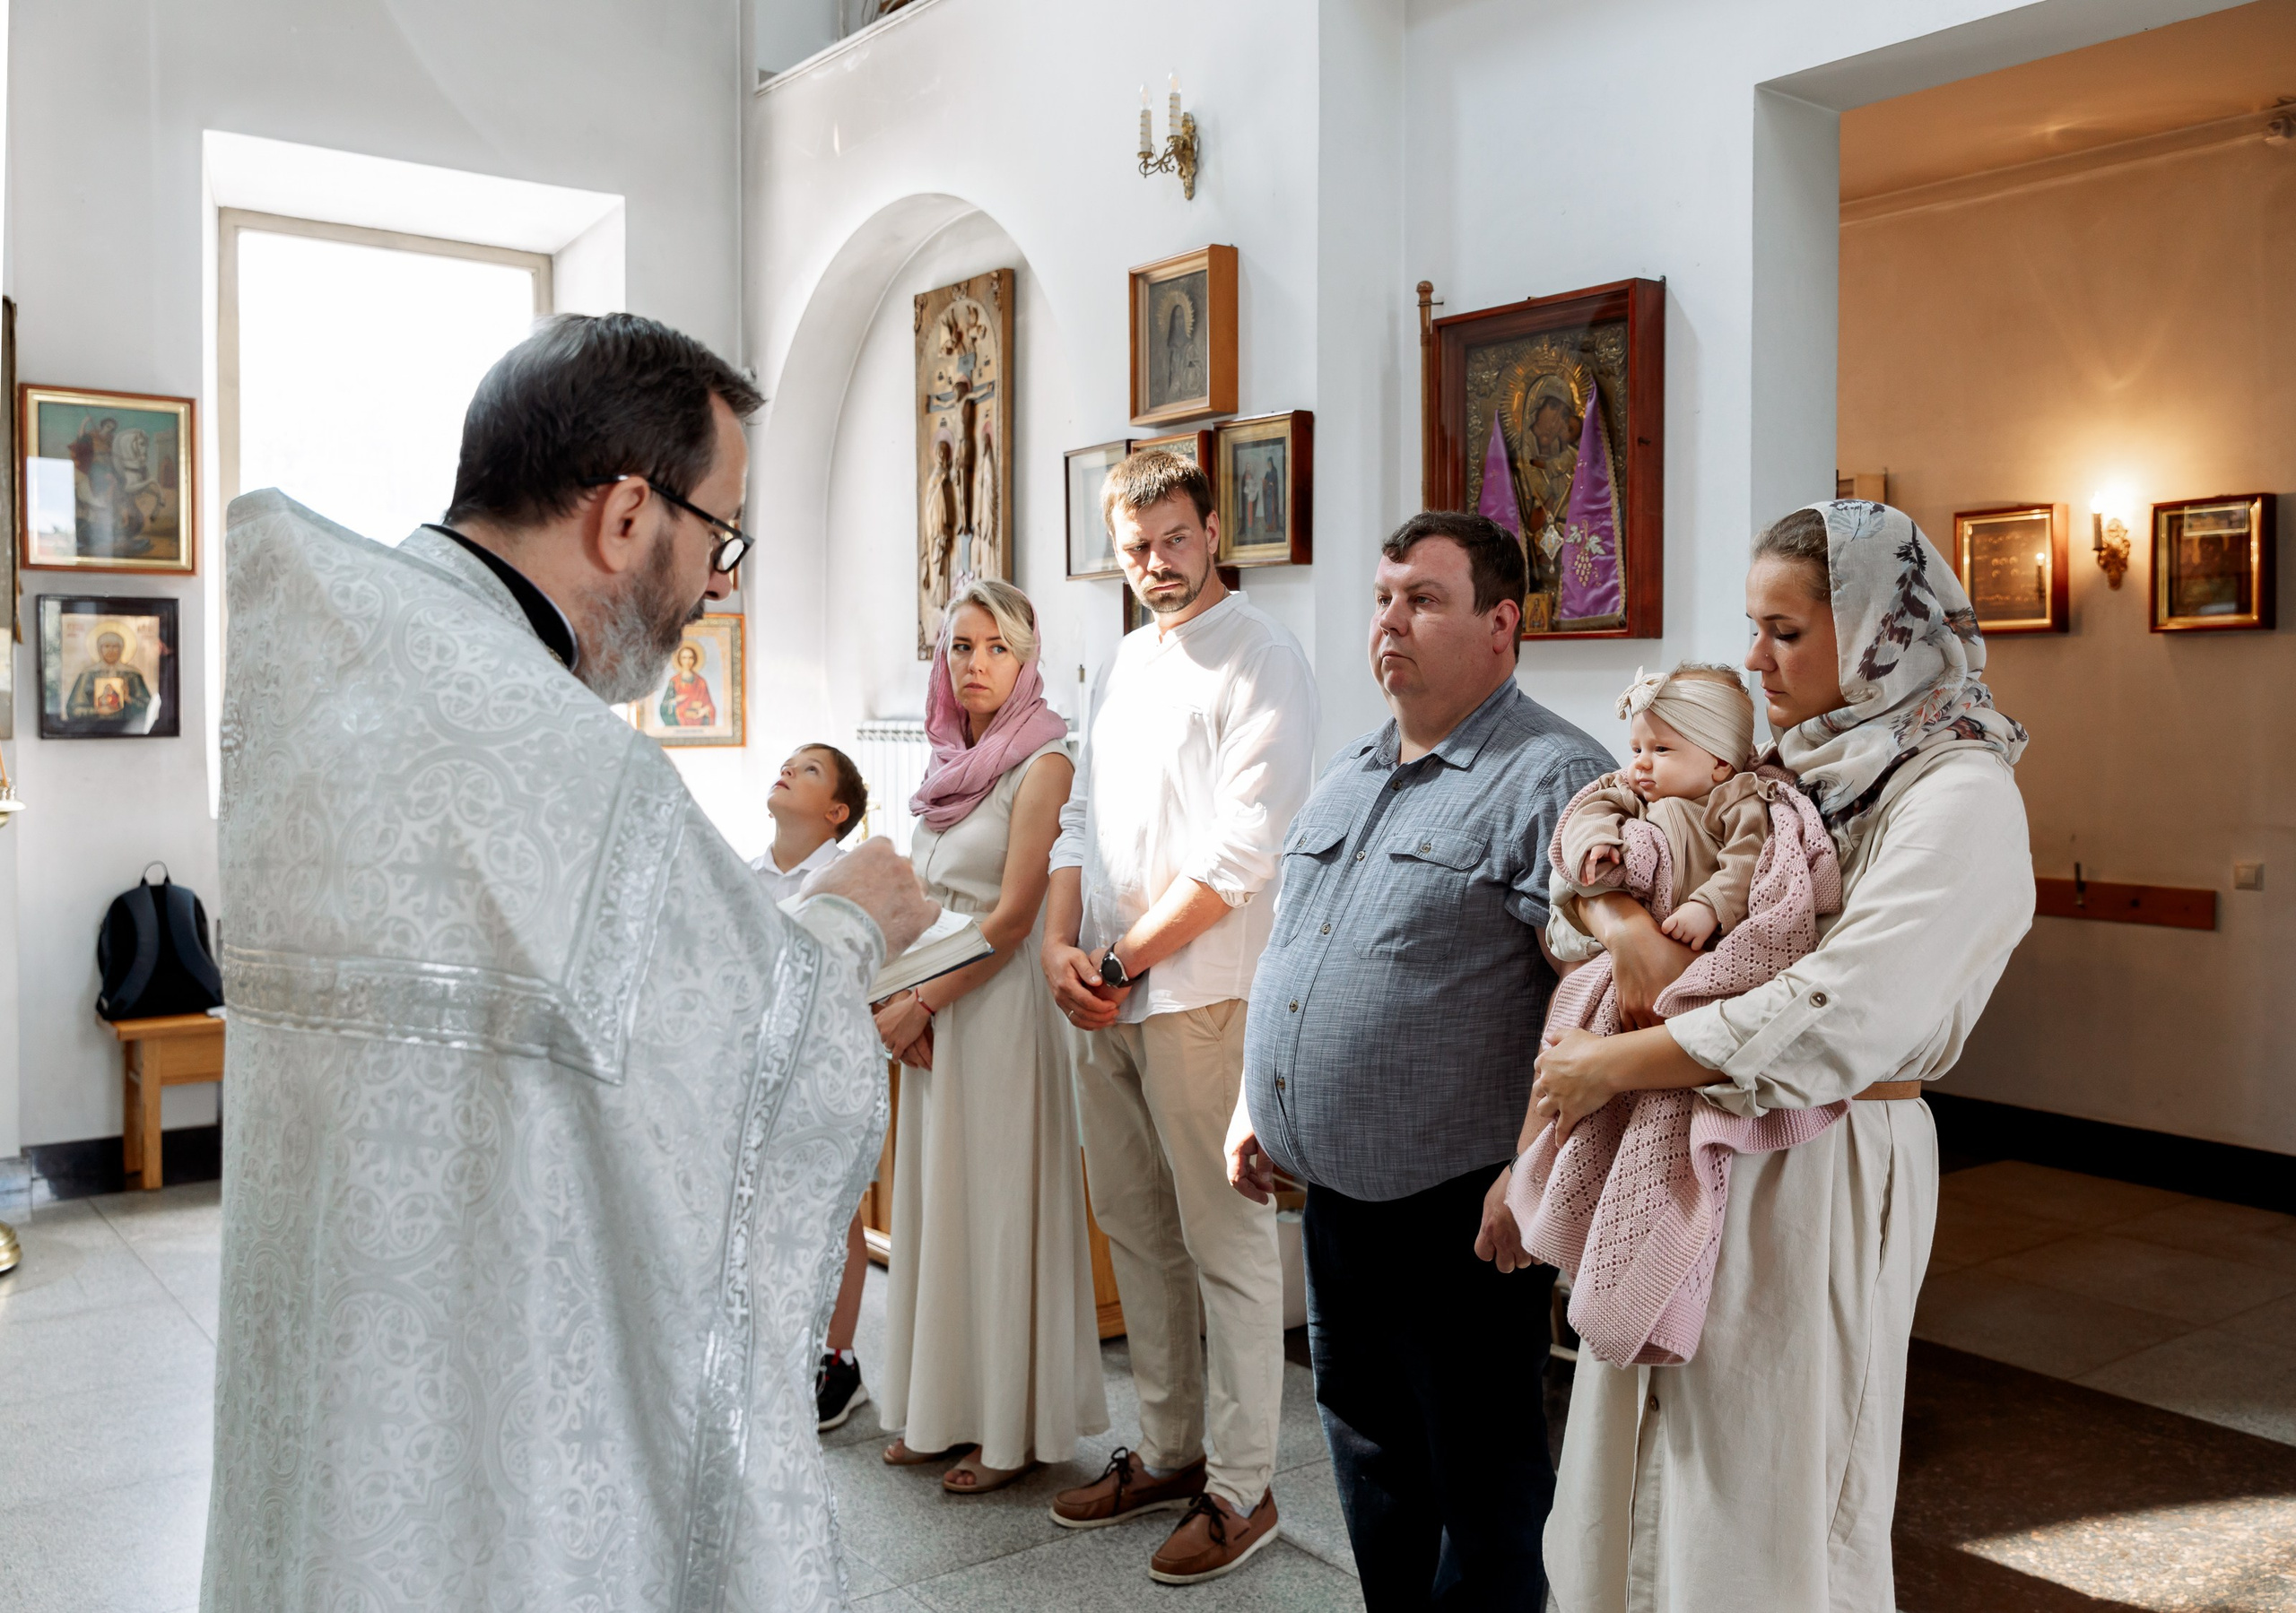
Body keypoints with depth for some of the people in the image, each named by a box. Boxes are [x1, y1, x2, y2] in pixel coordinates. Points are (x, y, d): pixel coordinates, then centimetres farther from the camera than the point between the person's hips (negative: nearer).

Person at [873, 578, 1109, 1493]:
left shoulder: (1042, 764, -10)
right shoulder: (949, 766, 12)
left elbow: (1013, 917, -15)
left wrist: (921, 1004, -13)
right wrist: (902, 1002, 1)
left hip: (1002, 1004, -7)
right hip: (934, 1011, 7)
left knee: (997, 1203, 0)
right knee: (937, 1201, 12)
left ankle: (1013, 1429, 13)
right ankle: (946, 1412, 24)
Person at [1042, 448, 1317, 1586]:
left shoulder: (1262, 663, -8)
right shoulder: (1121, 663, 17)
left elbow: (1239, 851, -16)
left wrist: (1123, 962, -13)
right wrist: (1059, 946, 1)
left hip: (1198, 992, -8)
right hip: (1099, 995, 8)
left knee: (1225, 1241, 0)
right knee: (1134, 1227, 15)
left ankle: (1241, 1487, 13)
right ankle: (1167, 1450, 29)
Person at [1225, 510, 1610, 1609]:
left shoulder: (1556, 778, -13)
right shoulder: (1347, 776, 14)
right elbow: (1287, 951, 21)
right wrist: (1253, 1103, 17)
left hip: (1459, 1205, -8)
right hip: (1331, 1191, 8)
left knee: (1482, 1477, 9)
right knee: (1366, 1446, 22)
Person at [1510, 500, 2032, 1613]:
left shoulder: (1961, 797, -14)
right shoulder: (1785, 768, 7)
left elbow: (1839, 1019, -24)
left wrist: (1609, 1067, -18)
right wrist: (1622, 921, -14)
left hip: (1819, 1172, -6)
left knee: (1764, 1517, 8)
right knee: (1648, 1489, 17)